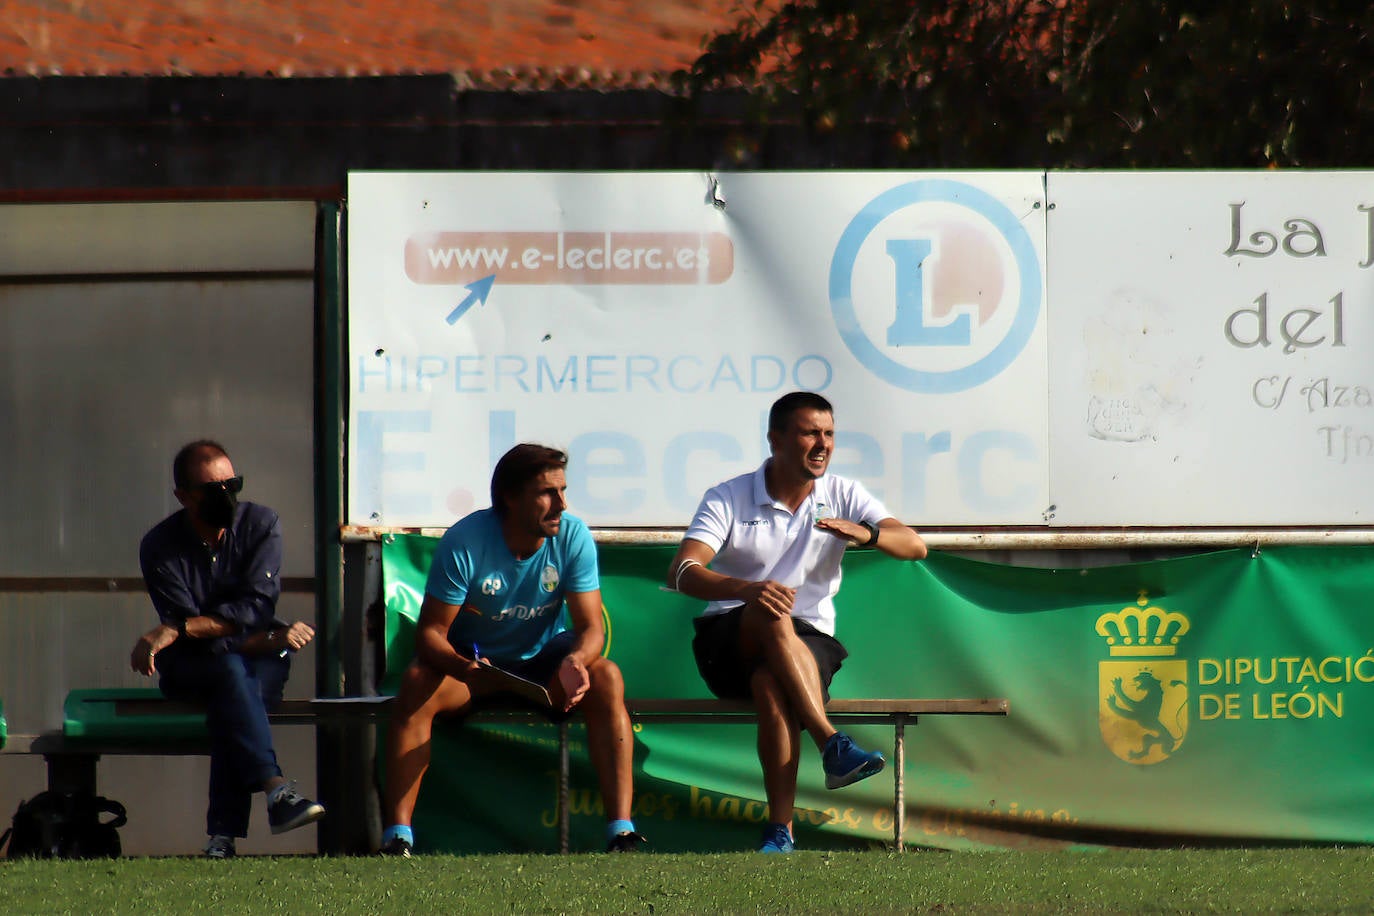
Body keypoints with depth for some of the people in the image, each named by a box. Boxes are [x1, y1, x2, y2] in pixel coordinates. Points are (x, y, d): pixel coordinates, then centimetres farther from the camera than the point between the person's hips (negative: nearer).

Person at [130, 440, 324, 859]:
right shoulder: (161, 546, -8)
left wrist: (176, 630, -25)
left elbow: (257, 607, -16)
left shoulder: (260, 524, -4)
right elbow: (186, 627, -16)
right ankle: (276, 789, -53)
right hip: (190, 668, -1)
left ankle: (223, 832, -41)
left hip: (259, 663, 1)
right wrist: (268, 638, -24)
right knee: (230, 670, -35)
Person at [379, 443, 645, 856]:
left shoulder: (573, 537, -15)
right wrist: (462, 667, -43)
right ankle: (397, 835, -33)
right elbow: (430, 632, -20)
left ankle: (621, 832, -33)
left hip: (542, 659, 1)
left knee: (606, 678, -28)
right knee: (416, 684, -32)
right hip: (474, 659, -1)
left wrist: (576, 661, -41)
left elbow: (591, 627, -15)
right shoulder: (465, 542, -21)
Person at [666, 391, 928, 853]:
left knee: (771, 684, -35)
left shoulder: (843, 496, 6)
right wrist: (746, 589, -38)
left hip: (808, 641, 1)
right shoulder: (729, 498, -3)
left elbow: (915, 546, -6)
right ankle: (833, 745, -45)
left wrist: (864, 533, -28)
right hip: (730, 640, -1)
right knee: (772, 614, -37)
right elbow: (681, 572, -18)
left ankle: (780, 830, -39)